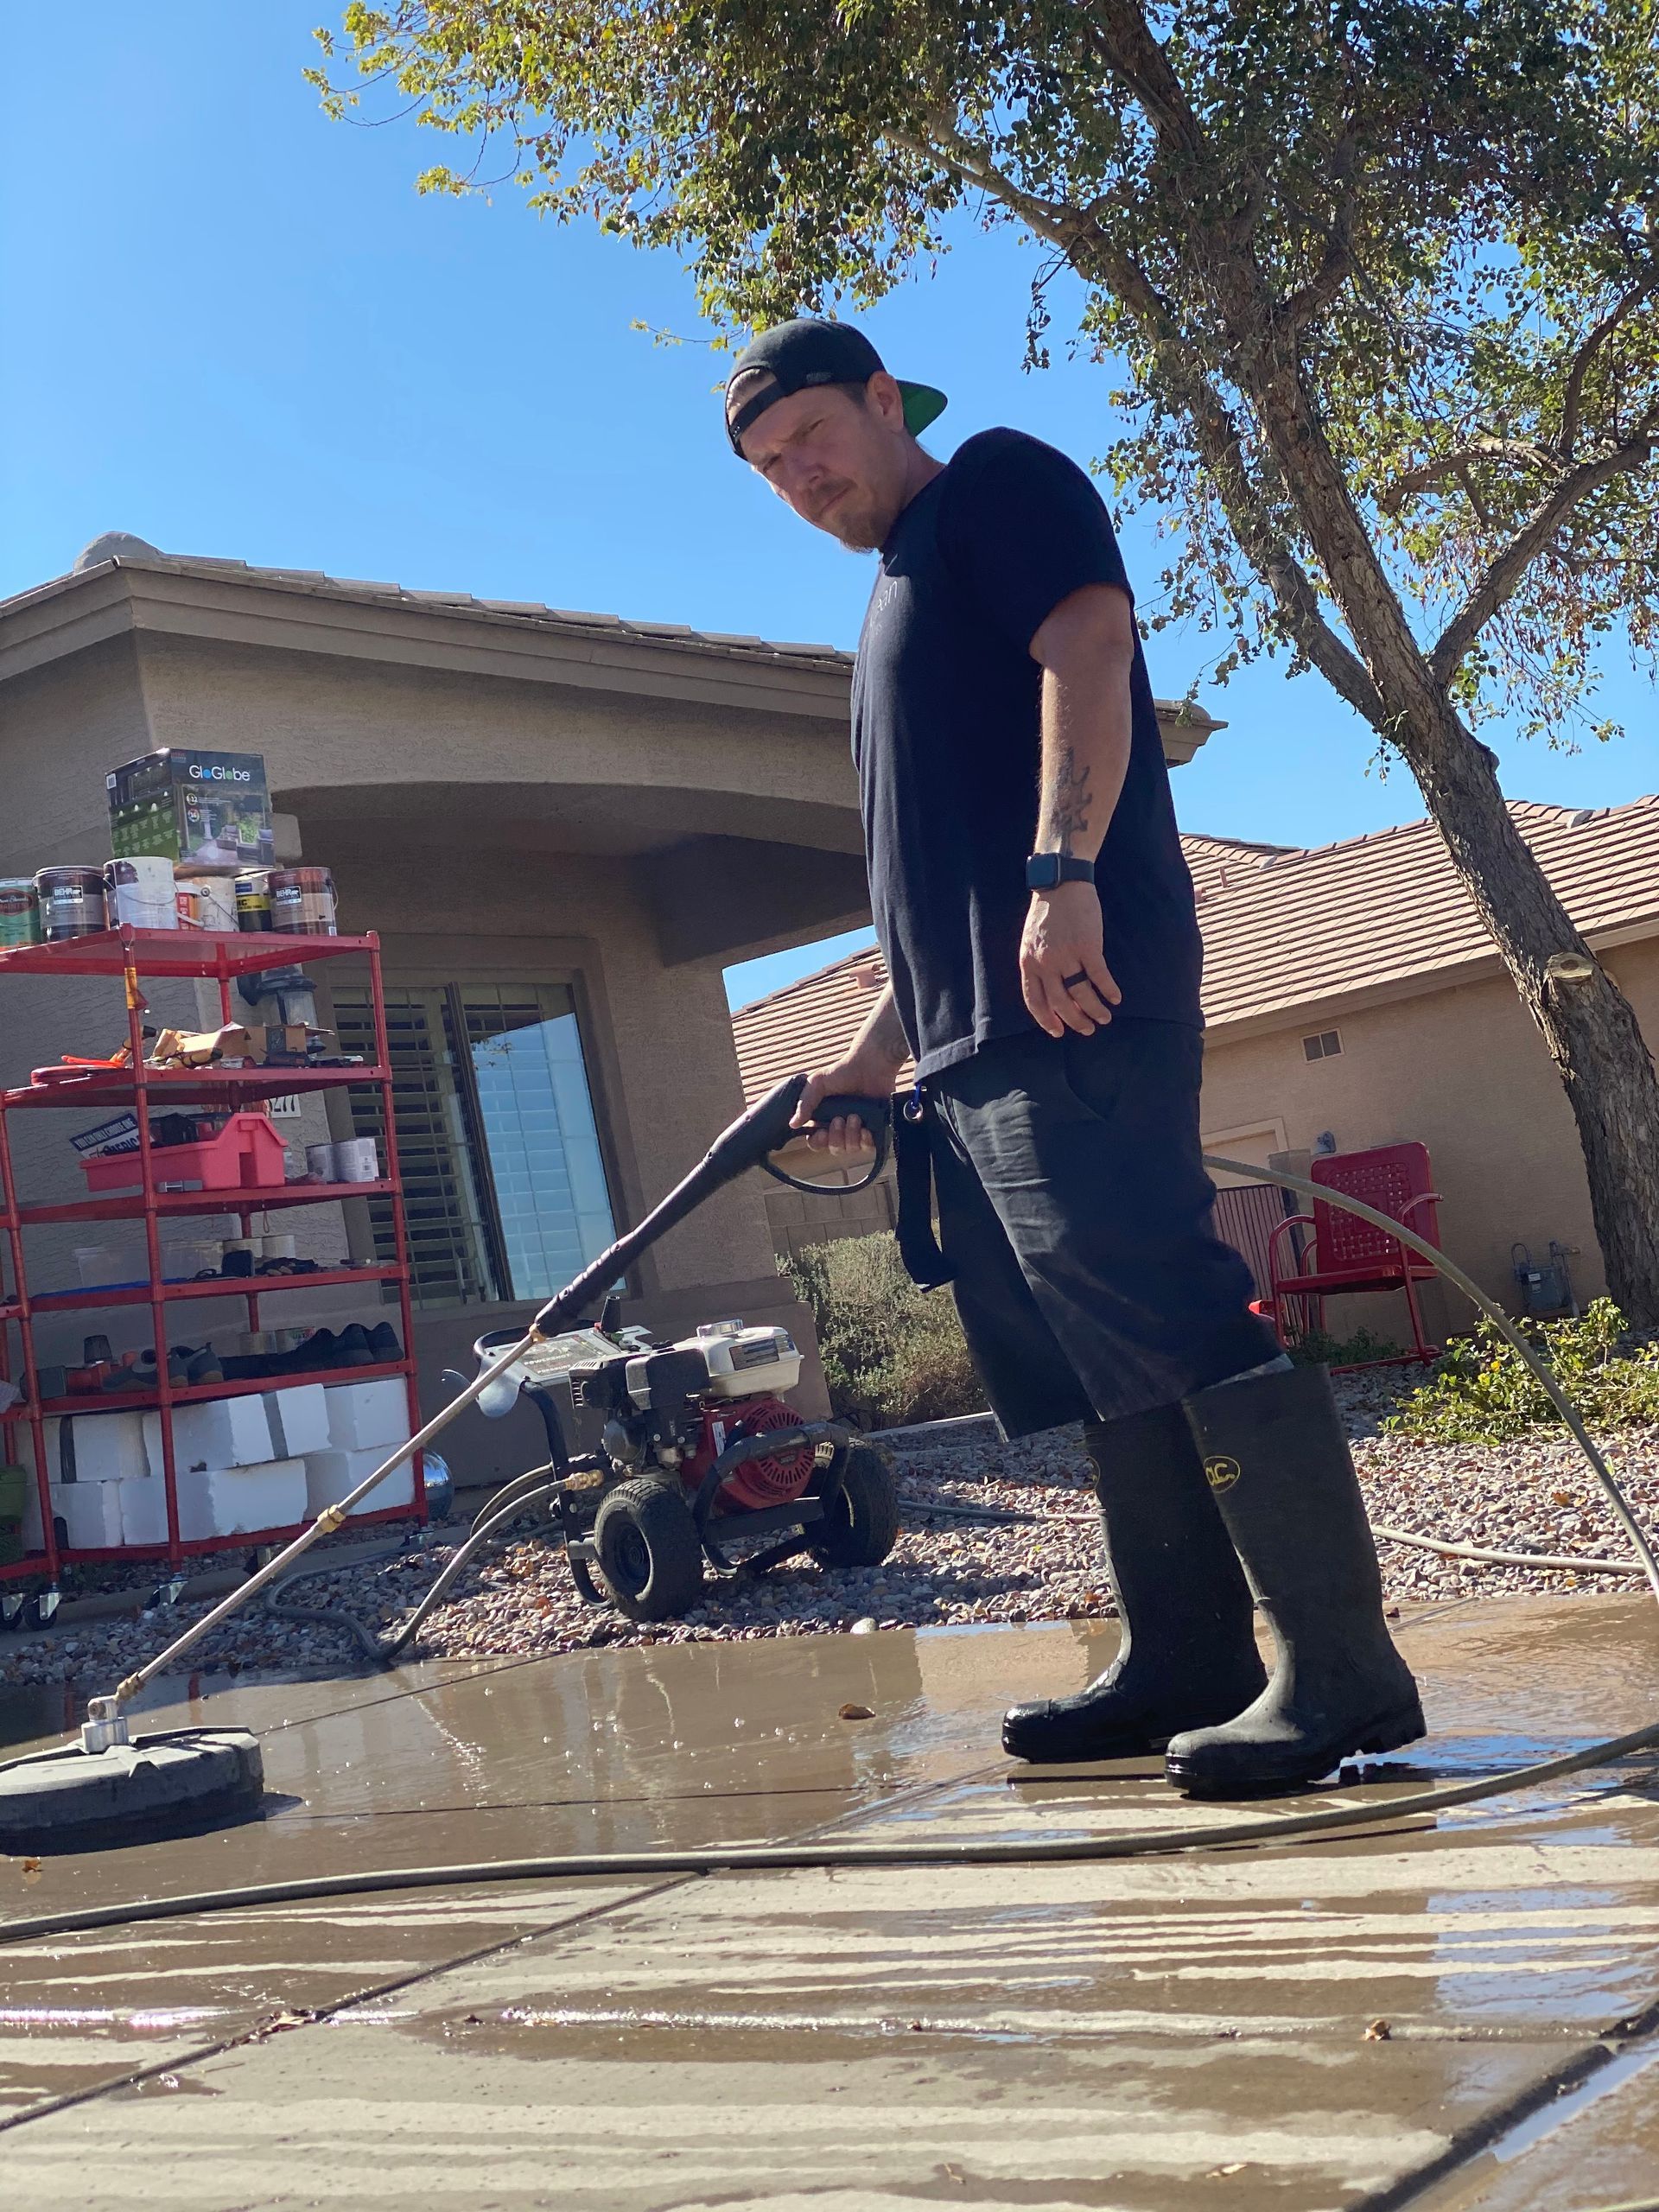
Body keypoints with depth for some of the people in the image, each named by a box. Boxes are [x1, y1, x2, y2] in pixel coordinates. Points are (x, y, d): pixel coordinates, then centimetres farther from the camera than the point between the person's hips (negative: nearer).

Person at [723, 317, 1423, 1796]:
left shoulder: (996, 485, 6)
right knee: (1101, 1365, 7)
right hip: (976, 1042, 10)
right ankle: (1187, 1664, 11)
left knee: (1167, 1312, -16)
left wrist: (1065, 871, -26)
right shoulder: (900, 605, 31)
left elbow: (1089, 642, -14)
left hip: (1077, 1002, -10)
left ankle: (1345, 1670, -14)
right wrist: (879, 1052, 27)